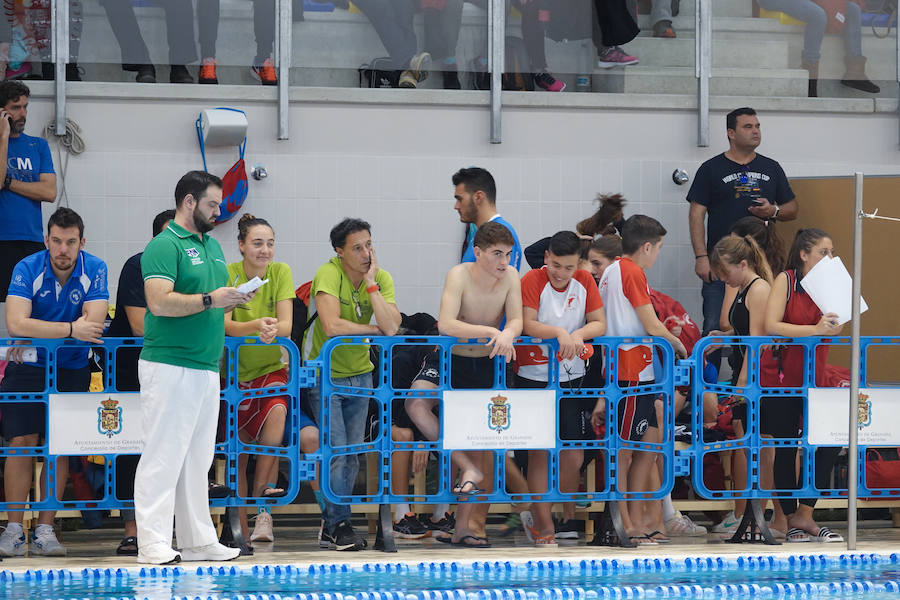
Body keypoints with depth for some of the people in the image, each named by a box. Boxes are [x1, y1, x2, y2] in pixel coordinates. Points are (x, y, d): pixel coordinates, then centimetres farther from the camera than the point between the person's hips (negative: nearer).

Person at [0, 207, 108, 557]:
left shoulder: (94, 271, -9)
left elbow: (94, 324, -20)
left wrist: (39, 334, -22)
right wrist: (71, 329, -26)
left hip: (72, 370, 1)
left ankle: (45, 530, 5)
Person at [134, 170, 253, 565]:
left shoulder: (212, 246, 19)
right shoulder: (164, 246, -10)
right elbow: (159, 302, -21)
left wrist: (235, 299, 6)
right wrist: (210, 300, -22)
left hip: (206, 367, 9)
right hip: (170, 366, -9)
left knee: (197, 459, 12)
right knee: (164, 455, -8)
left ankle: (199, 540, 17)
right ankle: (154, 544, -8)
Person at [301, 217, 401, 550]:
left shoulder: (382, 278, -5)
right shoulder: (329, 274, -19)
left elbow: (392, 326, -20)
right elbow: (331, 326, -32)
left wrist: (370, 283, -21)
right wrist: (375, 329, -18)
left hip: (359, 373, 5)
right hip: (323, 373, -5)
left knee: (351, 454, 6)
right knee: (337, 450, -11)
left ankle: (331, 526, 15)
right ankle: (340, 526, -4)